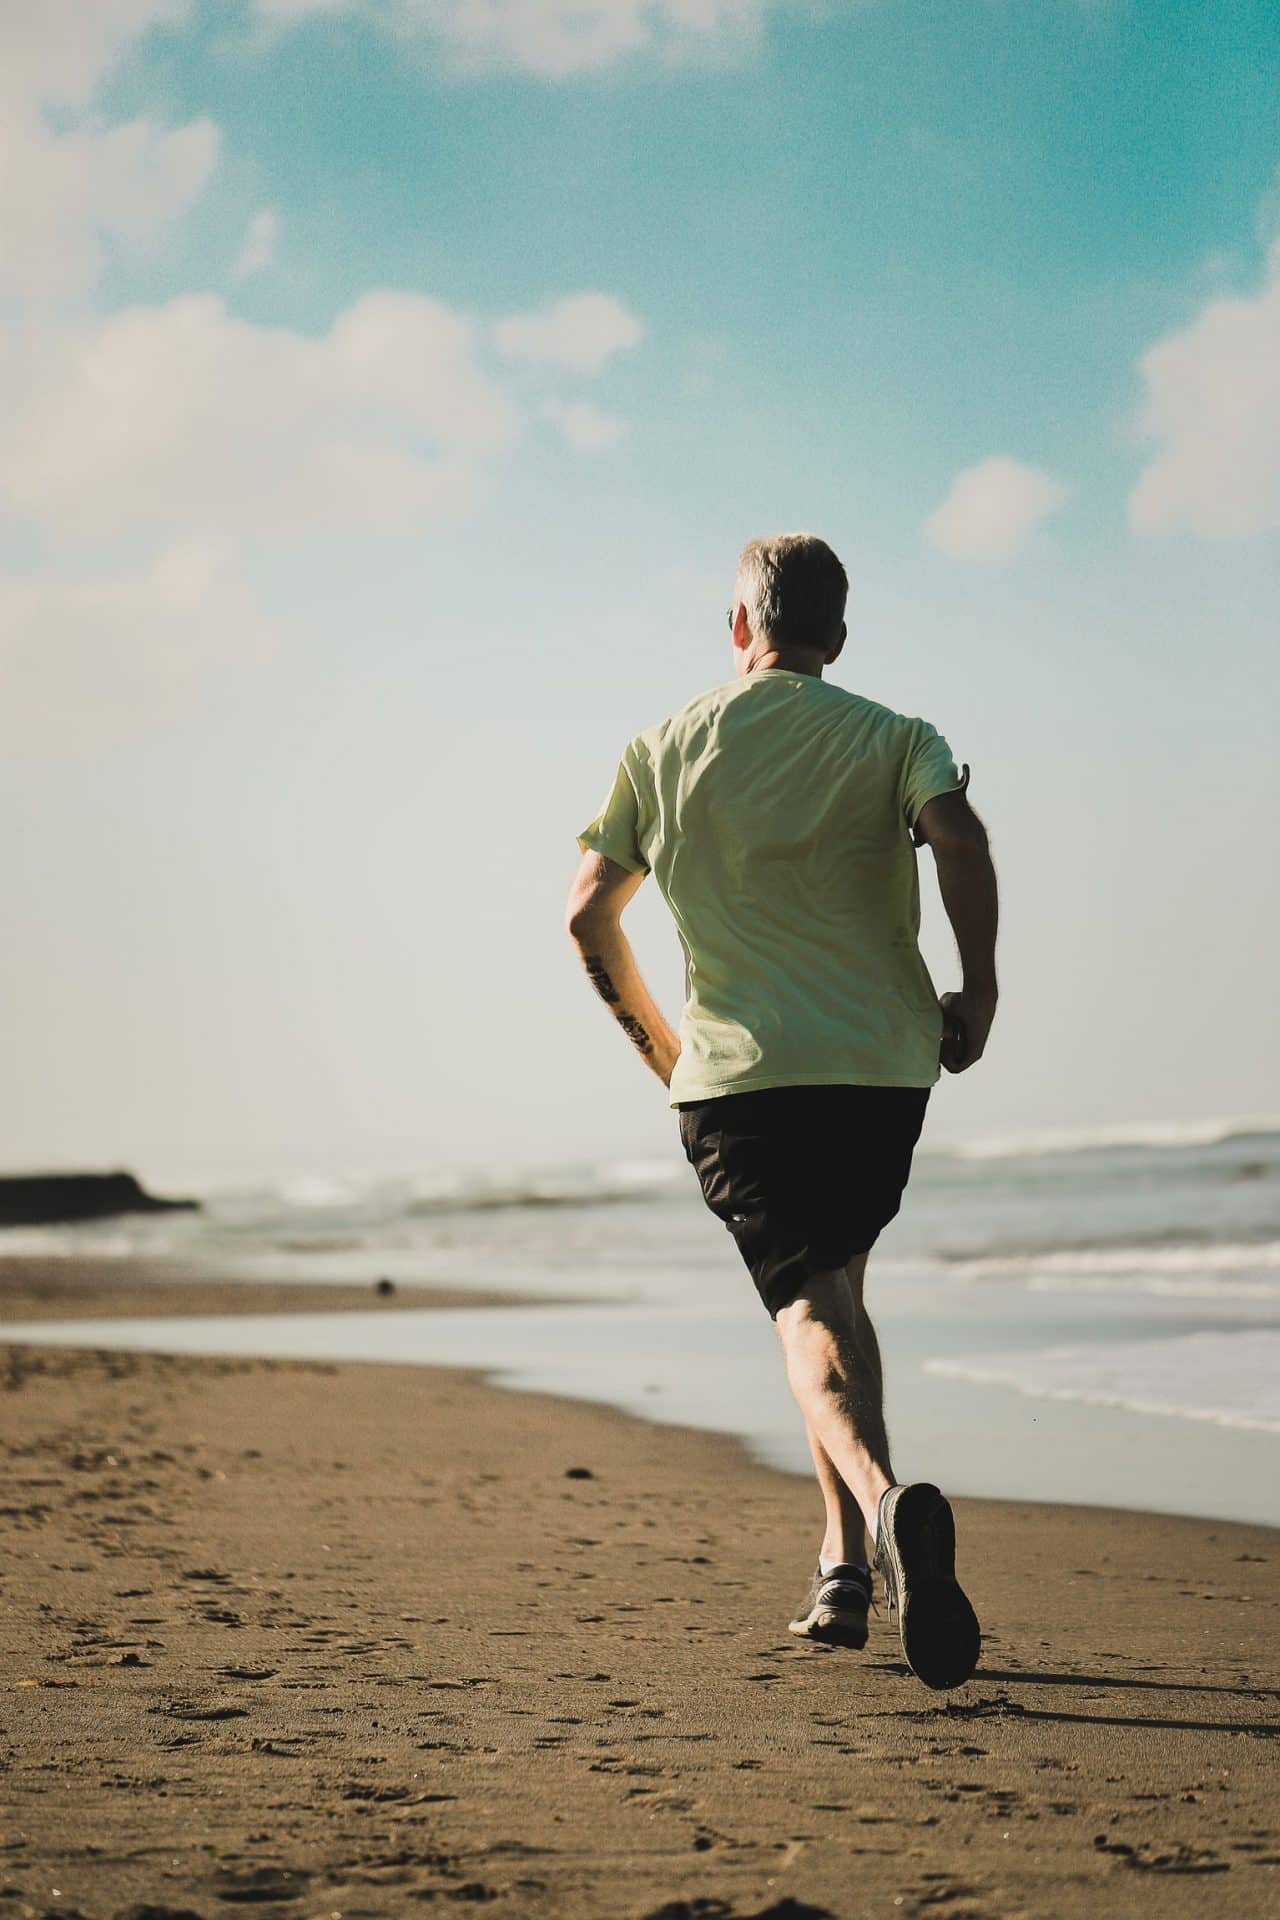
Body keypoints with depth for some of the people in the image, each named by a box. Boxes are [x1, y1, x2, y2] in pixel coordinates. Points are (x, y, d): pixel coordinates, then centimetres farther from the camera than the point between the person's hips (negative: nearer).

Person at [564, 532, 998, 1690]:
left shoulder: (667, 751, 10)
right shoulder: (891, 739, 6)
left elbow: (589, 914, 8)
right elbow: (961, 839, -15)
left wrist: (654, 1042, 21)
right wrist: (979, 991, -3)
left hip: (738, 1074, -1)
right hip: (884, 1064, 1)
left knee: (810, 1311, -7)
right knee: (837, 1289, 20)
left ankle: (887, 1500, -37)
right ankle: (845, 1570, 15)